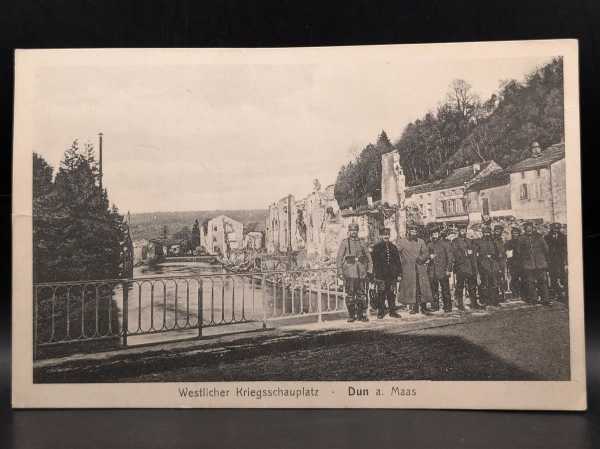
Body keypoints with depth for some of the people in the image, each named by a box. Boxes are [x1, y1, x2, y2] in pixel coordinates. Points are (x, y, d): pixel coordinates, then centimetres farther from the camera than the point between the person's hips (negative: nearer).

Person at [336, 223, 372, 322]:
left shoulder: (361, 242, 13)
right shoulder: (344, 242, 5)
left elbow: (368, 256, 16)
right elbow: (339, 258, 2)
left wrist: (369, 269, 6)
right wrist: (340, 272, -5)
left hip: (361, 272, 3)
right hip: (349, 272, -3)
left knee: (362, 294, 3)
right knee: (350, 295, -2)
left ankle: (362, 315, 10)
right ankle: (351, 315, 6)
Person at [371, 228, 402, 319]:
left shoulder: (393, 247, 13)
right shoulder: (376, 247, 2)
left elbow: (398, 261, 14)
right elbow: (373, 261, -1)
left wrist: (399, 274, 8)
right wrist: (375, 274, -7)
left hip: (392, 274, 3)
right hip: (381, 275, -3)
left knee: (391, 294, 6)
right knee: (381, 294, -2)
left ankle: (392, 311, 14)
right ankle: (380, 312, 5)